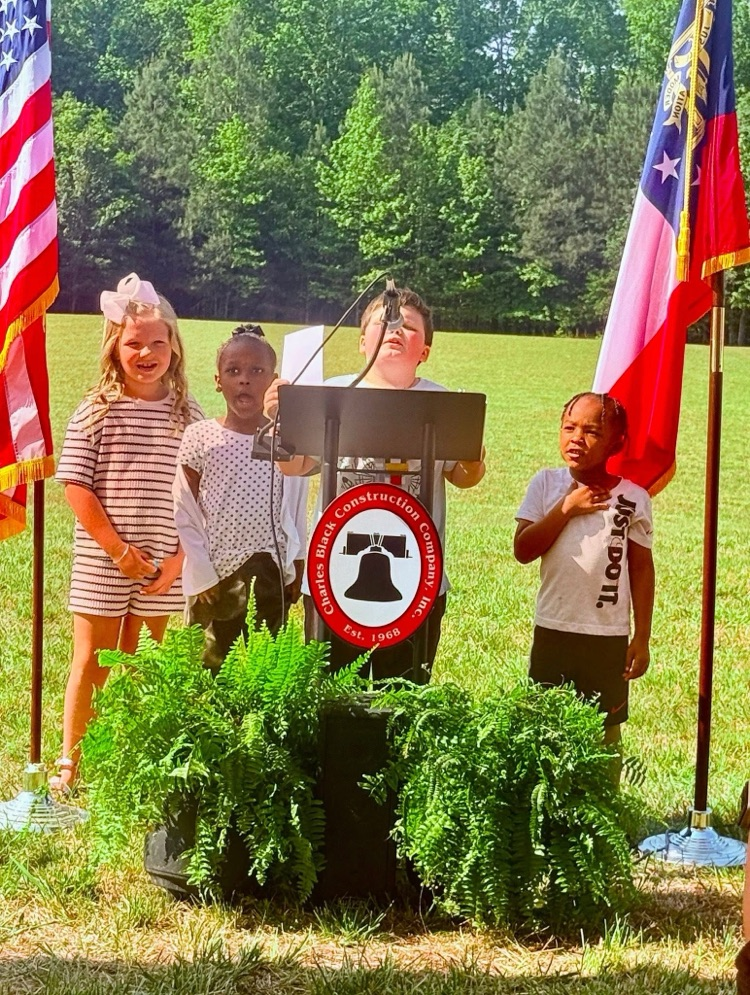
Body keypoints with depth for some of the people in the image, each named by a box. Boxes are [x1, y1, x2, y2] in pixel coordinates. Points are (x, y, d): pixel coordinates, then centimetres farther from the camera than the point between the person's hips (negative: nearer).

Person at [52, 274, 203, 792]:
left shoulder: (189, 414, 0)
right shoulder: (97, 410, -5)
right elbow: (75, 485, -8)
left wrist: (178, 557, -7)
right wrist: (119, 548, -11)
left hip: (163, 567, 2)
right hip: (102, 562, -2)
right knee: (91, 663, 6)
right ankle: (69, 763, 18)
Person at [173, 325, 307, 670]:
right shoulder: (198, 439, -4)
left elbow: (296, 512, 10)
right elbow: (184, 516, -1)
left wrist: (295, 573, 10)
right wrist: (202, 577, -6)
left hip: (270, 577, 2)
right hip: (215, 580, -1)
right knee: (207, 668, 0)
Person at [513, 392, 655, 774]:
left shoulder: (632, 498, -4)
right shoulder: (547, 484, -1)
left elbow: (642, 570, 1)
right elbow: (523, 550, -9)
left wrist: (642, 638, 0)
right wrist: (566, 508, -16)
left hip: (610, 637, -1)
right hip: (553, 630, 1)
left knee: (605, 730, 9)